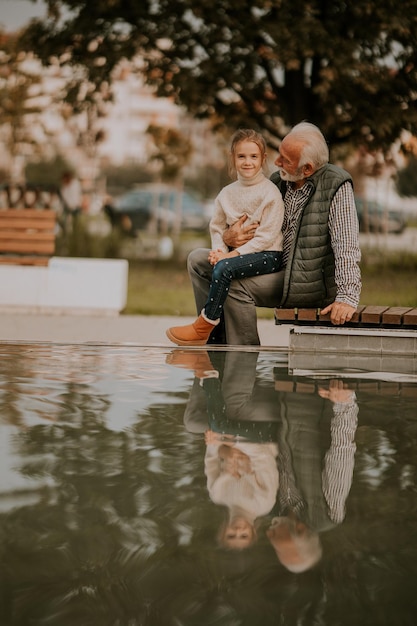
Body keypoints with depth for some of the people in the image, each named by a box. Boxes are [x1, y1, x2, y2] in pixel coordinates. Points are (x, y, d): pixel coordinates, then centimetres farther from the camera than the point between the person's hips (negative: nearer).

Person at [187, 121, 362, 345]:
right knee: (198, 259, 2)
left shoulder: (336, 186, -13)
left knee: (235, 284, -28)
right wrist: (229, 236, -9)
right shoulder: (277, 182, 7)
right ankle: (215, 337, 2)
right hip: (272, 270, 8)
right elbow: (250, 224, 17)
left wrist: (347, 297, -31)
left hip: (311, 281, -8)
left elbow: (347, 246, -20)